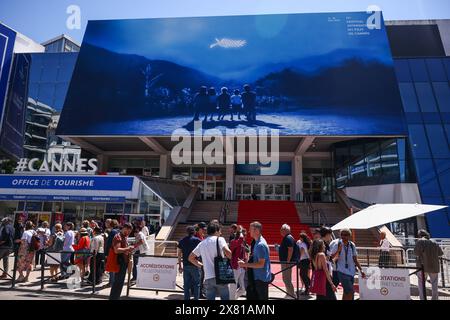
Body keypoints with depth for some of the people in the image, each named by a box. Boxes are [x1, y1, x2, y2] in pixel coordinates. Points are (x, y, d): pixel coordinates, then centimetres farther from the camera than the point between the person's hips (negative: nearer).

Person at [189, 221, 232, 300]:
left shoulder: (201, 243, 13)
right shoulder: (219, 239, -3)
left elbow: (191, 258, 17)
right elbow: (228, 252, -19)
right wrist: (231, 259, 2)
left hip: (208, 277, 4)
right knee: (225, 298, 8)